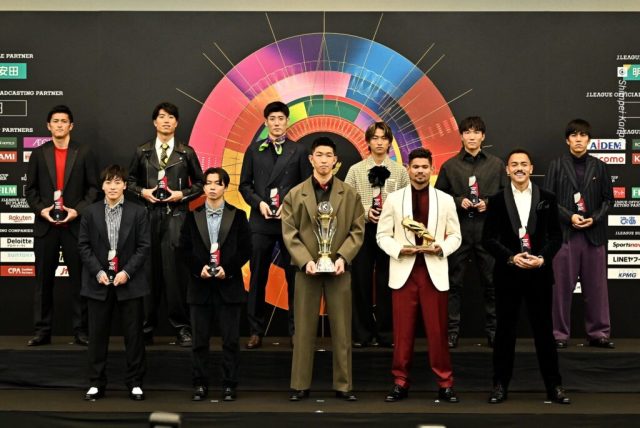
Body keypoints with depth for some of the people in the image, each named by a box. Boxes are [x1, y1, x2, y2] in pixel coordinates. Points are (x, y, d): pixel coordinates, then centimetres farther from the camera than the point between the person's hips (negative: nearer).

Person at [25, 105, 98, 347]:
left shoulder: (84, 153, 4)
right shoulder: (39, 154, 9)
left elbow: (93, 188, 1)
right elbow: (30, 189, 8)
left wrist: (78, 211, -11)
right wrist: (41, 210, -8)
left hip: (75, 225, -1)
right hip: (45, 226, 2)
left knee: (78, 279, 2)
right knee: (43, 280, 5)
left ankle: (80, 331, 7)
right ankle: (42, 331, 11)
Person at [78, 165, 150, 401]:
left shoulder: (138, 212, 2)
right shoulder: (91, 212, 5)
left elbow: (144, 247, -2)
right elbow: (83, 245, 3)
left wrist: (127, 272, -12)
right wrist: (98, 272, -9)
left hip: (129, 282, -1)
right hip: (98, 282, 1)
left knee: (134, 334, 3)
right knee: (97, 335, 5)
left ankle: (135, 383, 11)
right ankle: (96, 383, 13)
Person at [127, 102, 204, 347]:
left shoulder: (186, 153, 8)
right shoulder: (142, 151, 11)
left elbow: (199, 184, 10)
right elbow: (130, 180, 16)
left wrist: (182, 194, -5)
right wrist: (143, 192, -3)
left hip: (176, 216, -1)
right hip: (149, 215, 1)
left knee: (175, 269, -7)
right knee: (148, 270, 0)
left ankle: (181, 327, 1)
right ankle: (146, 328, 9)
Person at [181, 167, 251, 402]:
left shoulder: (238, 216, 4)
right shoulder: (193, 216, 8)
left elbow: (245, 249, 1)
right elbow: (184, 248, 5)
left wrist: (227, 269, -11)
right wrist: (199, 268, -10)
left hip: (229, 284, -1)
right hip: (200, 284, 1)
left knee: (231, 339, 1)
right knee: (199, 339, 4)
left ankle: (229, 385, 9)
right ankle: (200, 384, 12)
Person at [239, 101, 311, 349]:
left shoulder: (298, 151, 6)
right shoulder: (254, 150, 9)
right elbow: (244, 185, 9)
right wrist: (259, 202, -7)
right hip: (261, 221, 1)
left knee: (294, 277, 2)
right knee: (257, 278, 3)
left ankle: (296, 329, 9)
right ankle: (256, 331, 9)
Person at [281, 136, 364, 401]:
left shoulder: (350, 194, 6)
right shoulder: (295, 194, 5)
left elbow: (357, 231, 2)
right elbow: (289, 233, 0)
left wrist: (342, 257, -12)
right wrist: (305, 261, -13)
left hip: (338, 269, 0)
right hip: (307, 269, 0)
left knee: (341, 329, 3)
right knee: (304, 329, 3)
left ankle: (343, 385, 10)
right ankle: (300, 385, 9)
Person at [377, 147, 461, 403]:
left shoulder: (445, 200, 7)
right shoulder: (394, 199, 6)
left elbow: (455, 236, 8)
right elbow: (382, 235, 5)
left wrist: (441, 248, -12)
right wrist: (399, 250, -13)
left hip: (434, 271, 0)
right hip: (403, 271, 0)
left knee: (437, 331, 1)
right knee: (403, 331, 3)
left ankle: (445, 384, 8)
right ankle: (400, 382, 12)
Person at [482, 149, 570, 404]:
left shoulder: (547, 199, 4)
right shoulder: (497, 200, 2)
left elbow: (556, 236, 4)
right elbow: (488, 239, -1)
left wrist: (542, 258, -13)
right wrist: (511, 257, -14)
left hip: (539, 274, 0)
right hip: (507, 274, 0)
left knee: (543, 329, 5)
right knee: (505, 330, 6)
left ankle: (553, 385, 13)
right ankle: (500, 384, 15)